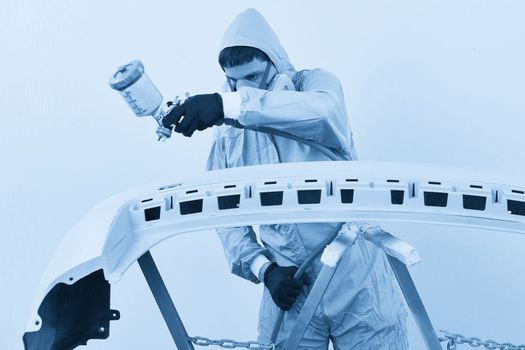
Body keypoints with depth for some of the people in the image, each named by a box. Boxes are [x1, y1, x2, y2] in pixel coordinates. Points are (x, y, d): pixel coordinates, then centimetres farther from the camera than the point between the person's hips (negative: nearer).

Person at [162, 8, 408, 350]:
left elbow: (323, 111, -26)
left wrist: (230, 104, -36)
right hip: (288, 286, 3)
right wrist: (263, 268, -9)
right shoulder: (227, 132, 7)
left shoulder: (315, 83, -1)